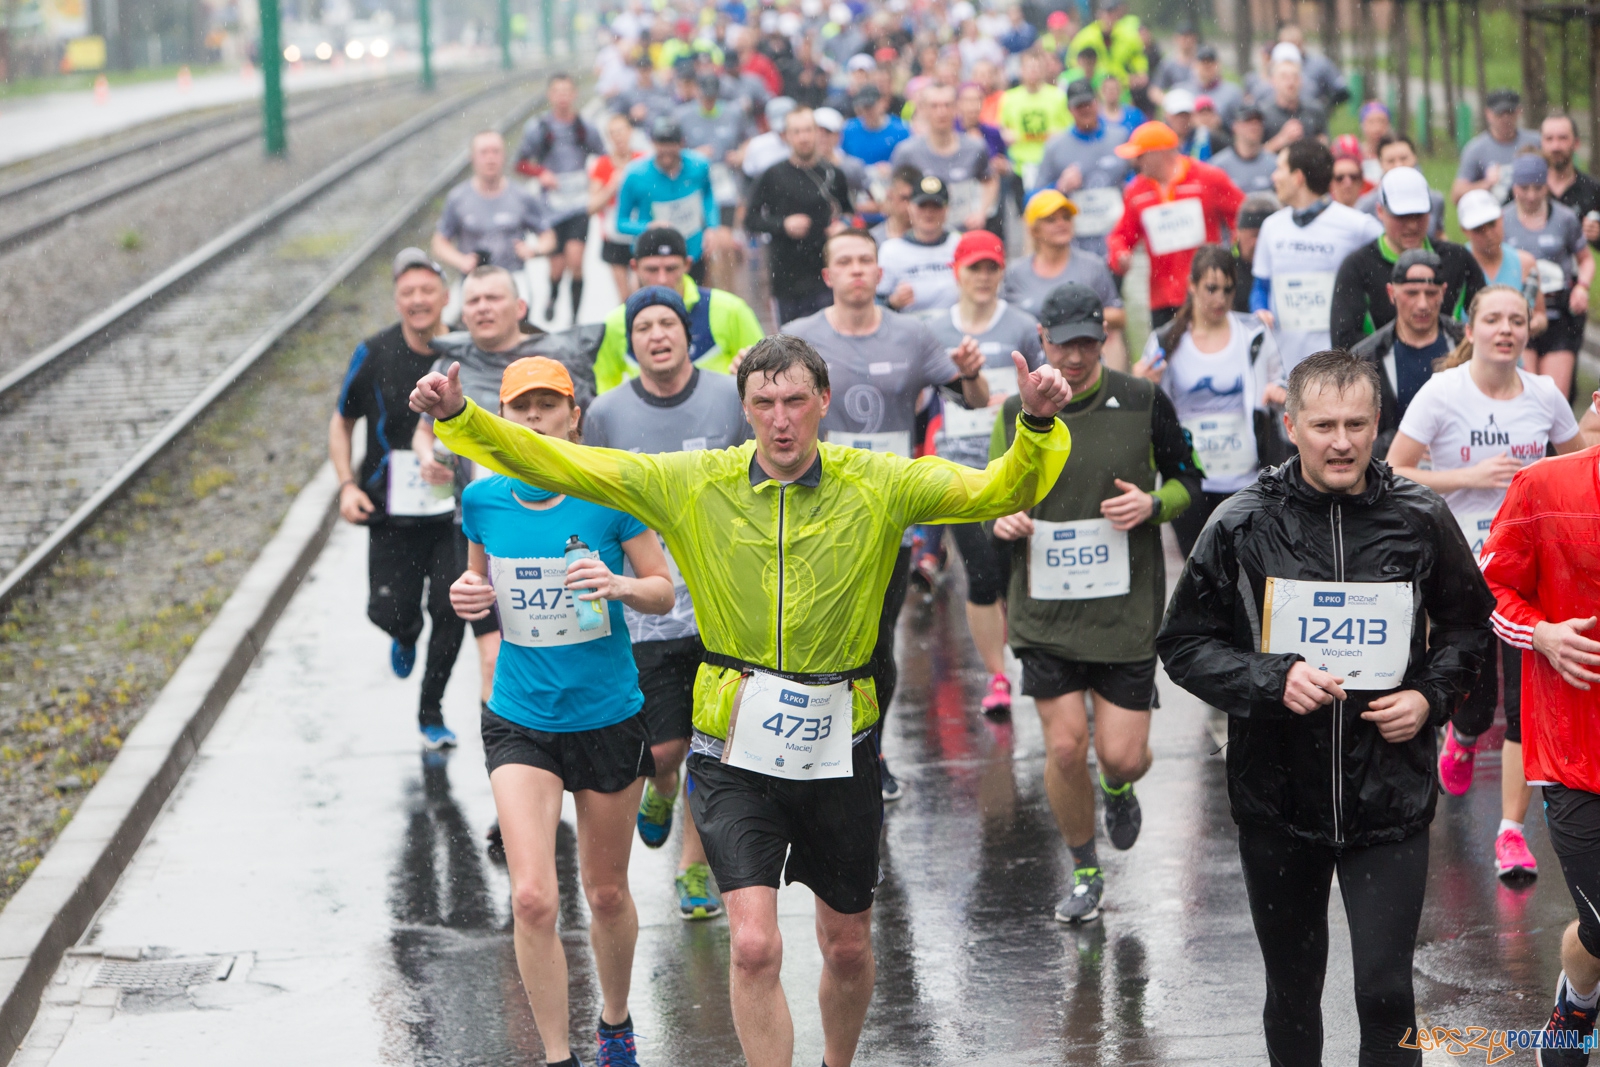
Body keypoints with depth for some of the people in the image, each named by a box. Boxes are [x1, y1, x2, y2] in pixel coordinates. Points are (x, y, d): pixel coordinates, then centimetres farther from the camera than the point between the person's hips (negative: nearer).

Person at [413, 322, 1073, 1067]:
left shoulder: (876, 486, -6)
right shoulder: (695, 485, -6)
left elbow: (1000, 491, -11)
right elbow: (563, 467, -4)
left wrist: (1037, 427, -30)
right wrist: (460, 418, -14)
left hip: (839, 752, 1)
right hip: (735, 754, -1)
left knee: (848, 947, 15)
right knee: (754, 946, -15)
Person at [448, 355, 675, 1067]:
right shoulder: (483, 500, -2)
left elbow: (664, 590, -2)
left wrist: (620, 584, -23)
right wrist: (470, 598, -7)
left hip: (607, 718, -1)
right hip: (519, 721, 1)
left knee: (607, 894, 14)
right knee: (532, 900, -14)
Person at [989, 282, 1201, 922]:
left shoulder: (1142, 403, -3)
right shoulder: (1015, 414, 2)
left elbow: (1188, 481, 7)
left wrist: (1152, 504, -14)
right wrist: (1001, 520, -9)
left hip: (1127, 606, -1)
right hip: (1044, 610, 1)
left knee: (1122, 755, -3)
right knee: (1065, 747, -5)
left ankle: (1118, 789, 37)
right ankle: (1084, 874, 19)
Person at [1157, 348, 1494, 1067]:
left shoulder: (1421, 520, -2)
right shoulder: (1243, 525, -5)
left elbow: (1469, 626, 14)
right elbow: (1183, 644, 0)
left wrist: (1432, 696, -5)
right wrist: (1274, 679, -16)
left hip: (1391, 799, -1)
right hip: (1276, 799, 1)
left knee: (1386, 993, -6)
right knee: (1293, 989, 16)